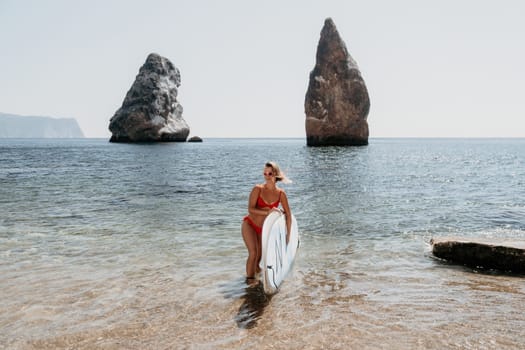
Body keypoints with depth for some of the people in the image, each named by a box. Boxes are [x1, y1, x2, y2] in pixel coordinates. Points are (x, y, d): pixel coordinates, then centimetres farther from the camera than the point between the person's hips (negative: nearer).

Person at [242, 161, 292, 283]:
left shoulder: (281, 193, -11)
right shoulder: (258, 189, -18)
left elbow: (288, 214, -7)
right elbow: (250, 209, -27)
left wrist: (288, 234, -6)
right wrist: (267, 212, -39)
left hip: (264, 228, 4)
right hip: (249, 224, -3)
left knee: (261, 253, 18)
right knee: (253, 252, -17)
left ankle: (255, 267, 51)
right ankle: (249, 278, 3)